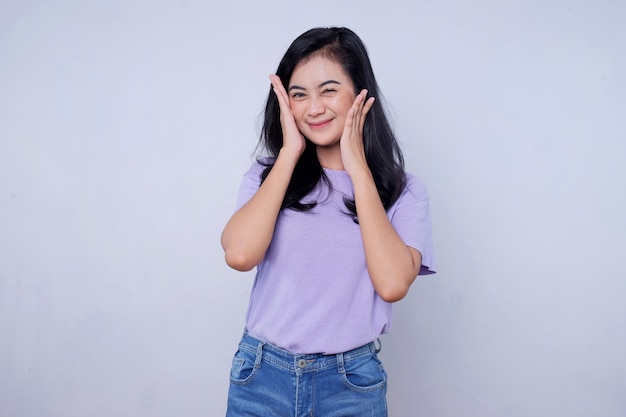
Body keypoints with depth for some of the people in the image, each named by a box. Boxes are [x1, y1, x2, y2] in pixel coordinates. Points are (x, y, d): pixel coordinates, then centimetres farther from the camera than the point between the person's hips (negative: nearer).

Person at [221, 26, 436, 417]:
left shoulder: (402, 190, -4)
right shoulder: (268, 173, 0)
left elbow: (393, 284, -20)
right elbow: (239, 254, -17)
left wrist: (358, 168, -15)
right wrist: (290, 153, -11)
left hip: (351, 383, -1)